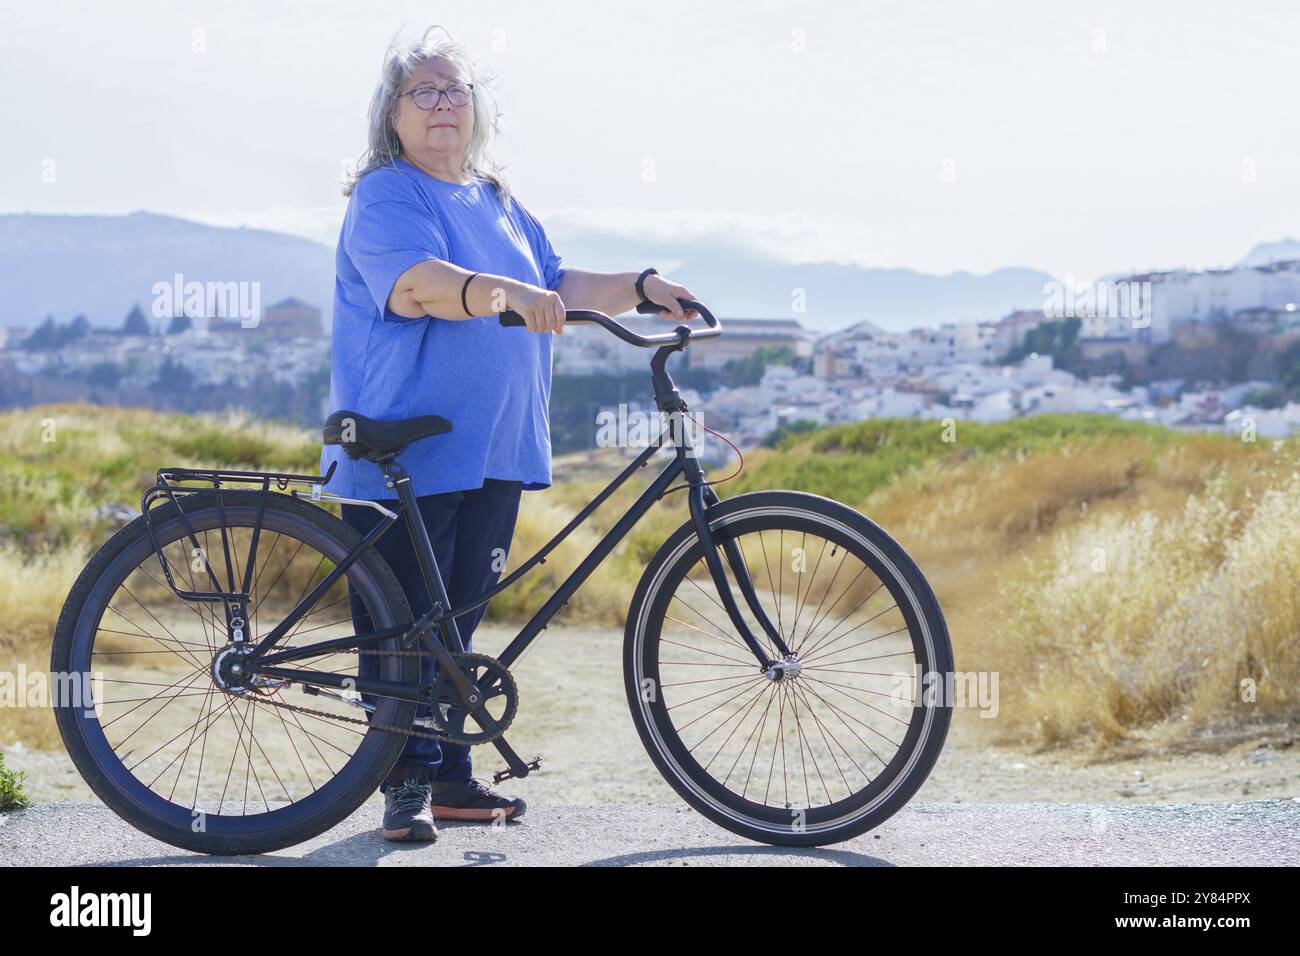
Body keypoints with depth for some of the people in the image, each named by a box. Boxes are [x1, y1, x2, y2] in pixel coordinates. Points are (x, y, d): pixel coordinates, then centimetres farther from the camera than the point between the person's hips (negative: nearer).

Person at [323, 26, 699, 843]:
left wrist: (641, 288, 9)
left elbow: (559, 287, 23)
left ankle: (450, 773, 20)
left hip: (493, 450, 7)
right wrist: (503, 293, -40)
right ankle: (408, 781, 5)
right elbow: (417, 283, -25)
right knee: (402, 620, -3)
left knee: (459, 617, 12)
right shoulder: (387, 196, -6)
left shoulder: (498, 202, 18)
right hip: (402, 454, -7)